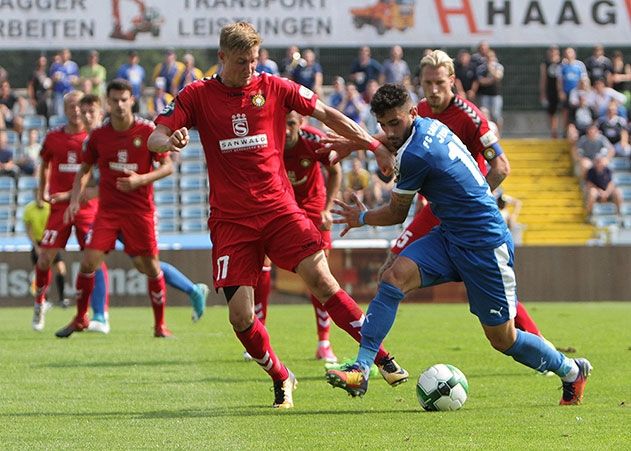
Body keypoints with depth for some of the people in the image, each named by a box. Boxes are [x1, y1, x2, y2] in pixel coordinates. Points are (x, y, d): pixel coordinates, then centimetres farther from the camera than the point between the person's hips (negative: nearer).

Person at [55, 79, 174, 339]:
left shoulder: (148, 131, -6)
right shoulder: (98, 135, 1)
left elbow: (168, 166, -3)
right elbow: (85, 169, 14)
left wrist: (141, 179, -19)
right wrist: (75, 199, 2)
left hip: (140, 209, -2)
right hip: (108, 208, 2)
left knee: (150, 267, -2)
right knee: (89, 261, -9)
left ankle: (160, 325, 13)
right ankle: (80, 319, 9)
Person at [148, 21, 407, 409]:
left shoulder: (274, 88, 4)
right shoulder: (198, 96, 2)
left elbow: (327, 115, 11)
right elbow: (155, 138, -3)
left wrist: (374, 145, 4)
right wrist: (170, 142, -28)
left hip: (279, 208, 0)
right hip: (231, 219, 0)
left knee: (321, 279, -18)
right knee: (240, 315, -8)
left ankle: (382, 359, -11)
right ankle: (282, 380, 16)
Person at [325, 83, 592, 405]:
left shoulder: (415, 155, -22)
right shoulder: (430, 125, 3)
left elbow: (397, 214, -5)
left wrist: (362, 218, 14)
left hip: (484, 246, -9)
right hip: (450, 236, 9)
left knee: (502, 339, 3)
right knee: (394, 277, -15)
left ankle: (572, 372, 28)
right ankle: (361, 370, -19)